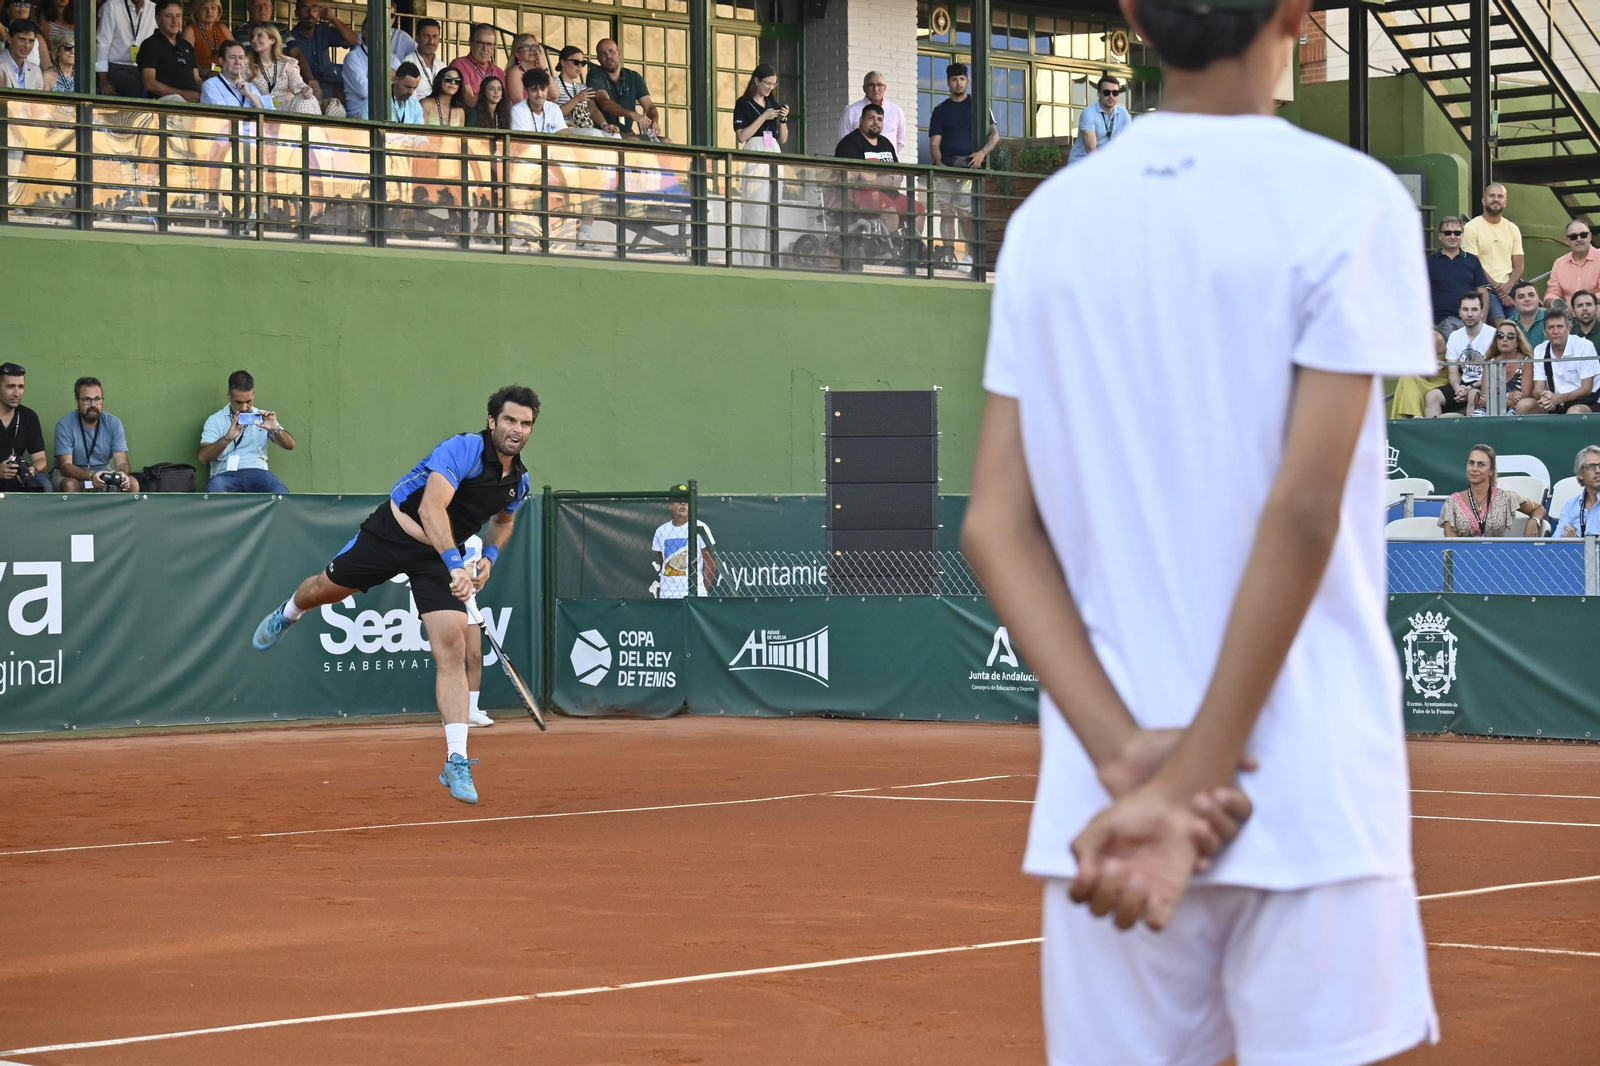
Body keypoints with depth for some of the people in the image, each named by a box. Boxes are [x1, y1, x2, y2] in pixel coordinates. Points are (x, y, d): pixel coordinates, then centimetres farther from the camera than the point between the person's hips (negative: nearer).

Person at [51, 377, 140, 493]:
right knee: (70, 485, -37)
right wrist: (91, 476, -45)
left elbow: (122, 463, -14)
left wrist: (121, 474, -40)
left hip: (104, 473, 3)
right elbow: (65, 465, -25)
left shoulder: (114, 423, -9)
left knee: (132, 484, -23)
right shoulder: (65, 425, -18)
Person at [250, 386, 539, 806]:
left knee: (452, 652, -13)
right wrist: (455, 565, -49)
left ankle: (456, 763, -13)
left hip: (440, 556, 4)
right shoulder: (462, 450, -27)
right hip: (393, 532, -3)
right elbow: (431, 508, -39)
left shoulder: (519, 480, -3)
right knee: (327, 588, 20)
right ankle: (288, 614, 60)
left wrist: (490, 556, 2)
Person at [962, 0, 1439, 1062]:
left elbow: (996, 525, 1)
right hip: (1310, 802, -4)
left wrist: (1127, 754, -7)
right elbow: (1303, 511, -13)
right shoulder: (1352, 199, -5)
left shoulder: (1046, 220, 8)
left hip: (1098, 800, 4)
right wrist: (1188, 779, -12)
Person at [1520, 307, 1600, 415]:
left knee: (1574, 412, -38)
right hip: (1556, 406, 5)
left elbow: (1586, 389, -14)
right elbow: (1538, 389, -2)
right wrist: (1544, 397, -29)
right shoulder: (1539, 351, 1)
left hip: (1586, 403, -5)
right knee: (1523, 406, -18)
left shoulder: (1585, 346, -12)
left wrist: (1558, 398, -30)